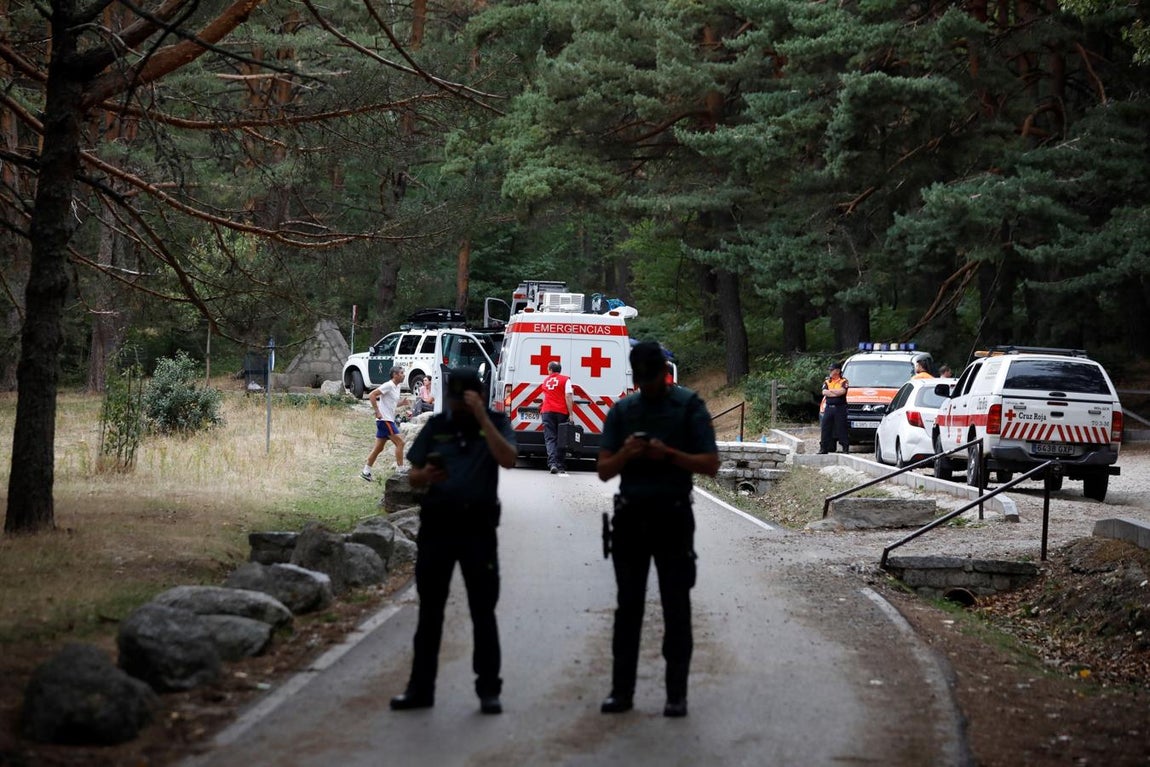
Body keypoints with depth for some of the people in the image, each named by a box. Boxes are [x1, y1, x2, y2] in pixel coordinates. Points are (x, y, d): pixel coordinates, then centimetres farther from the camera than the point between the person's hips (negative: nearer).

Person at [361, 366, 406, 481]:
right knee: (400, 442, -9)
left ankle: (366, 471, 14)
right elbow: (372, 395, -20)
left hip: (389, 420, 10)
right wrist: (377, 412, -22)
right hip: (385, 419, -10)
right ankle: (400, 469, -5)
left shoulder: (396, 387, 15)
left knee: (379, 448, 11)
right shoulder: (388, 385, -14)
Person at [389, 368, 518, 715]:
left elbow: (508, 459, -18)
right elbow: (412, 475, 9)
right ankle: (420, 687, 14)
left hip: (478, 527, -3)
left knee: (483, 611, 2)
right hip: (437, 525, 3)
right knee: (429, 610, 8)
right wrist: (424, 475, -15)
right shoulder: (436, 426, 7)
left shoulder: (495, 423, 1)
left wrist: (481, 417, -20)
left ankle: (489, 690, 7)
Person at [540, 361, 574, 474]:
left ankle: (552, 463, -20)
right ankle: (560, 465, 9)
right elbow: (568, 397, -7)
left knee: (550, 439, -2)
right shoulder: (565, 380, 3)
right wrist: (571, 414, -8)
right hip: (561, 412, -2)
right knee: (560, 439, 7)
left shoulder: (546, 380, 16)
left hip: (547, 411, 2)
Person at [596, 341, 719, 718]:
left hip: (672, 514, -3)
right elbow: (604, 470, 6)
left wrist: (668, 454, -19)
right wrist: (625, 454, -15)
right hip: (630, 515, 3)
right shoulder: (621, 411, 8)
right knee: (628, 605, 6)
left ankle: (676, 693, 5)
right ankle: (622, 690, 9)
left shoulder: (689, 406, -2)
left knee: (676, 606, 1)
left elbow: (710, 464, -5)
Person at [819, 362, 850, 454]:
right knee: (825, 429, 3)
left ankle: (846, 448, 0)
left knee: (842, 429, -4)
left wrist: (831, 390, -4)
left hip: (840, 408, -4)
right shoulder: (826, 382, 15)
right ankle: (823, 448, 7)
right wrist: (837, 393, -9)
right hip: (828, 408, 4)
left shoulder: (844, 382, 2)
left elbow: (842, 391, -16)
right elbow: (824, 392, -2)